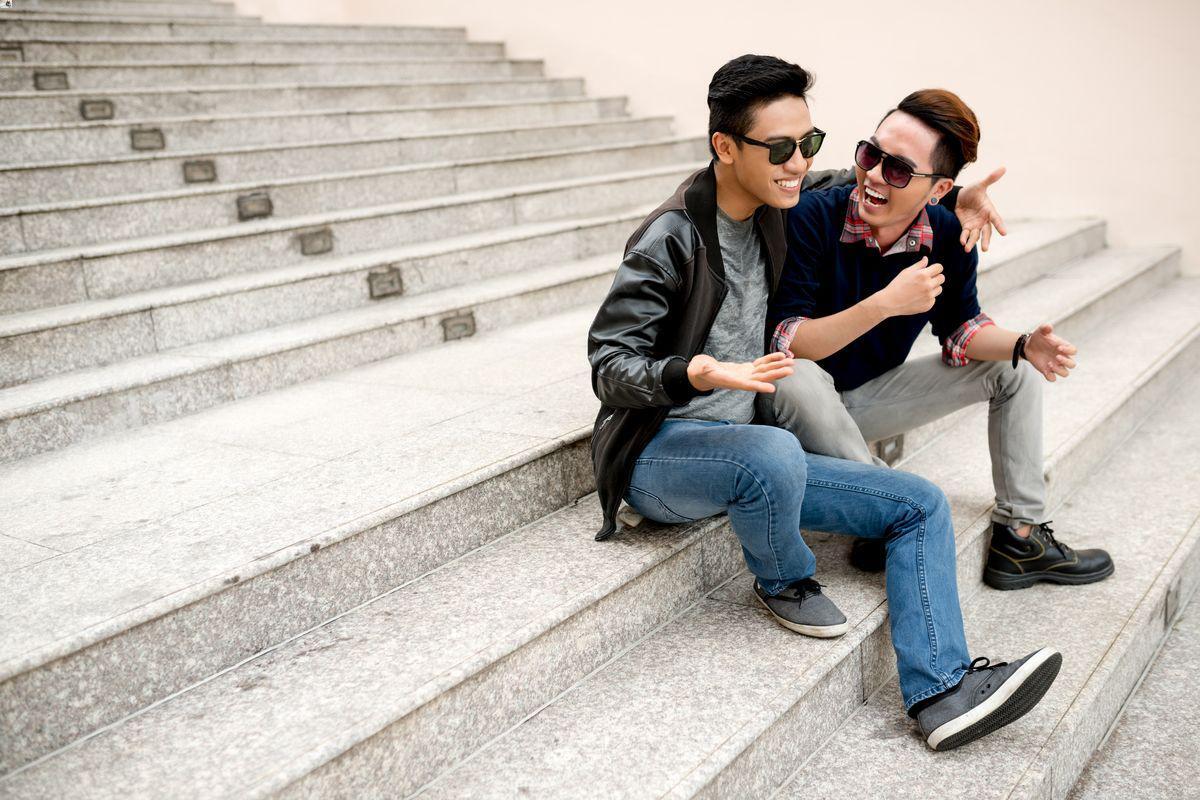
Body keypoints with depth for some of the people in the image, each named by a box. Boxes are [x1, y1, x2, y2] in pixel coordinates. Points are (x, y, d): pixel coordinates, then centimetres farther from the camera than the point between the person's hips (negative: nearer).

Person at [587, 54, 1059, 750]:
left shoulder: (772, 211, 6)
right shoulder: (673, 236, -16)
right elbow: (609, 365, -18)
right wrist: (702, 373, -39)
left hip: (744, 455, 8)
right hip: (657, 454, -7)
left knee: (923, 505, -3)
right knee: (774, 452, -40)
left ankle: (943, 691, -11)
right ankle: (784, 582, -9)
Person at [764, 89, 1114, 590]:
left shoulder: (949, 238, -11)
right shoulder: (812, 216, -26)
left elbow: (959, 330, 3)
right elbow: (783, 343, -31)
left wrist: (1024, 345, -18)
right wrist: (886, 304, -40)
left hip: (872, 397, 5)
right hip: (805, 403, -5)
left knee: (1014, 368, 4)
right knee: (795, 378, -40)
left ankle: (1019, 536, 7)